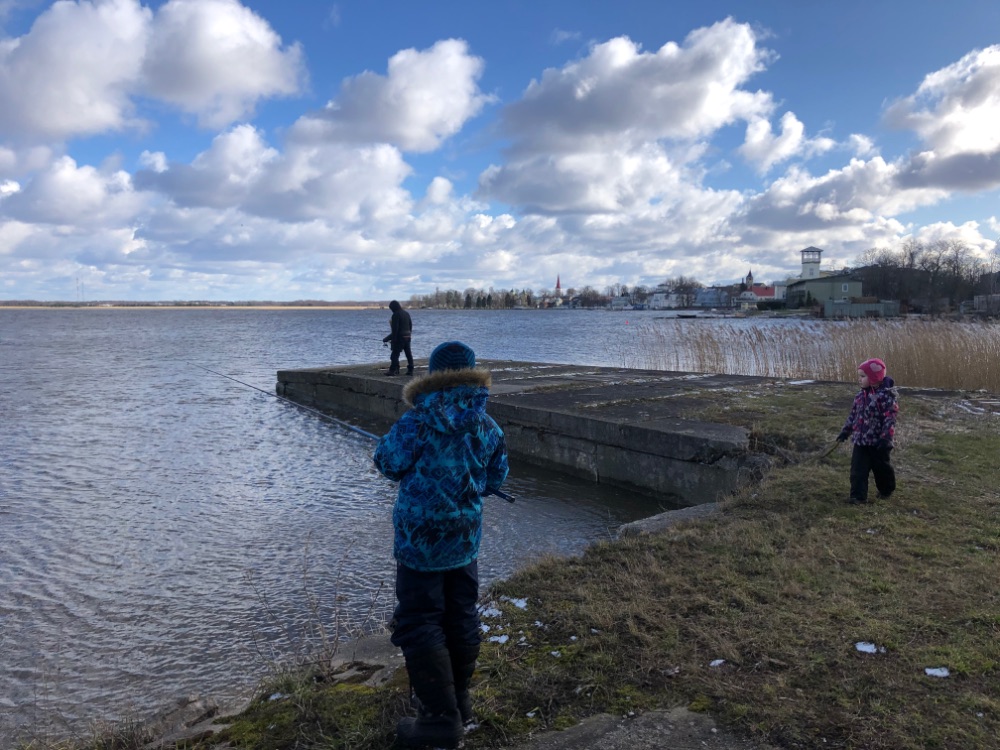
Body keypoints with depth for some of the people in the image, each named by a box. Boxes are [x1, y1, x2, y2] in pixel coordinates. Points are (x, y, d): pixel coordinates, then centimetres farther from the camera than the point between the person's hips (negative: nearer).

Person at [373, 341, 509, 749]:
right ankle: (457, 700, 31)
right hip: (466, 536, 6)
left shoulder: (421, 419, -16)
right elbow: (495, 478, 9)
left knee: (418, 623, 3)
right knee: (461, 617, 16)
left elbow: (389, 462, -8)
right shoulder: (488, 426, 0)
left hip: (421, 537, -6)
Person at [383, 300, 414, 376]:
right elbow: (410, 325, 16)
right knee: (408, 354, 9)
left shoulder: (396, 315, -13)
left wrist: (393, 339, -14)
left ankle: (392, 370, -4)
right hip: (407, 336, 8)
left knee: (395, 354, -3)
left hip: (400, 337, -8)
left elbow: (395, 328, -17)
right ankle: (410, 370, 11)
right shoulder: (406, 313, 12)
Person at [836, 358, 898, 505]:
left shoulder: (886, 395, -15)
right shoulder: (861, 395, 5)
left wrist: (886, 438, -24)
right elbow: (853, 414, 14)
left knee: (882, 467, 14)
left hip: (878, 441, -5)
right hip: (861, 439, 5)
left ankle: (886, 490, 37)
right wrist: (846, 431, 14)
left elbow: (890, 418, -19)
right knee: (858, 469, -2)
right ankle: (858, 496, 1)